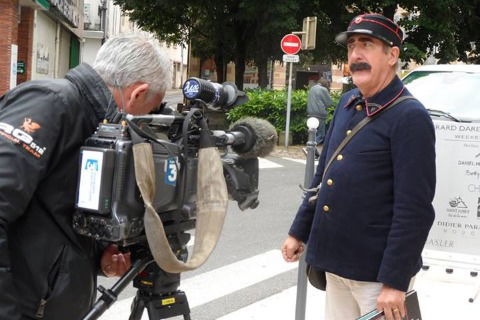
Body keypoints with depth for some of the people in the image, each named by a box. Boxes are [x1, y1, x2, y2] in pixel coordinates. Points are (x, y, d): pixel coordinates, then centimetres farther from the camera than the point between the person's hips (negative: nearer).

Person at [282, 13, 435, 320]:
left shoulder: (410, 117, -14)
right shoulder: (347, 104, 9)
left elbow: (414, 211, -19)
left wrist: (395, 282, -21)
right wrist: (299, 232, 18)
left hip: (377, 272, -7)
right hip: (336, 263, 7)